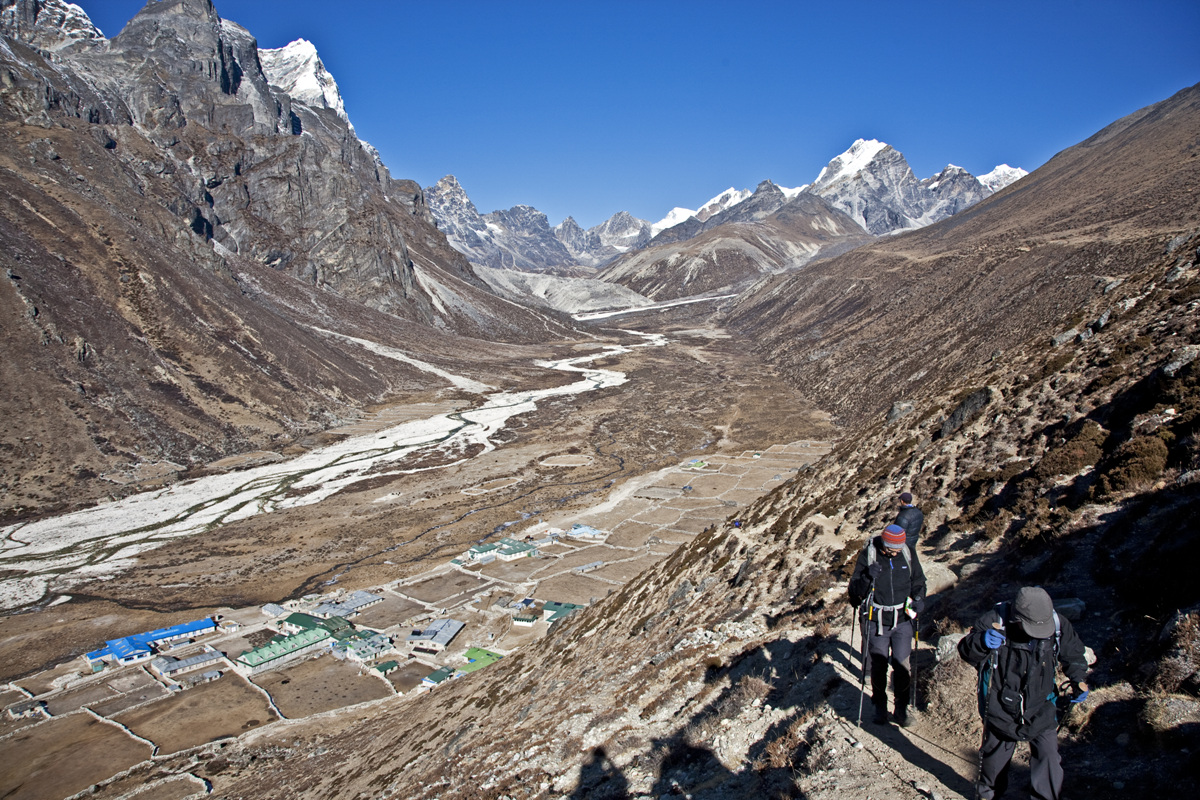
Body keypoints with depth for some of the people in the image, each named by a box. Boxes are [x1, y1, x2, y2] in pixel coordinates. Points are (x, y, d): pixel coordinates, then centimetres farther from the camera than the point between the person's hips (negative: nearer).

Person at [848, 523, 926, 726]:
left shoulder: (908, 555, -5)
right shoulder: (867, 556, -12)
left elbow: (918, 581, 11)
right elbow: (855, 590, -10)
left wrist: (919, 599, -9)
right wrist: (868, 577, -29)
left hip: (902, 621, 1)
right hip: (877, 623, -1)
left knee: (902, 666, 1)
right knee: (878, 666, 8)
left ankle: (902, 707, 20)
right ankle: (879, 706, 28)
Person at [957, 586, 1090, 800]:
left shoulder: (1058, 625, -15)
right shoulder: (995, 621, -24)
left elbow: (1073, 654, 6)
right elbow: (966, 652, -24)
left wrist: (1079, 680, -9)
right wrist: (981, 642, -45)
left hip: (1040, 708, 1)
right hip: (1001, 707, -1)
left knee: (1047, 754, -7)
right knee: (995, 753, 17)